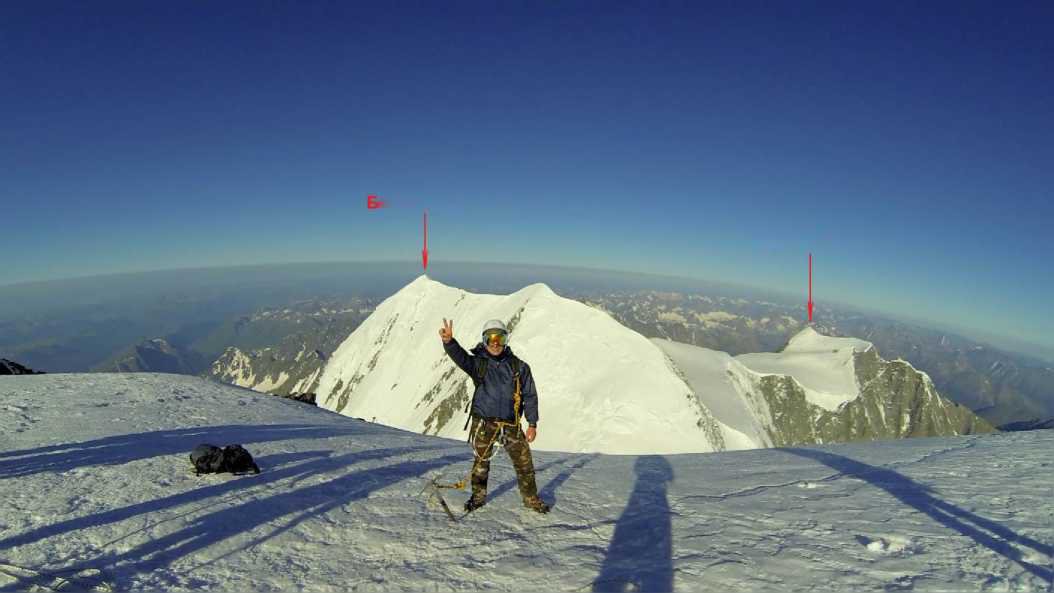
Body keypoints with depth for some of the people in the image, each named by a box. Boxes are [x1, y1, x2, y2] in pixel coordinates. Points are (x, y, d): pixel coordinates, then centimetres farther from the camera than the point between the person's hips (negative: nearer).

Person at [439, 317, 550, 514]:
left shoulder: (519, 367, 1)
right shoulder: (478, 363, -1)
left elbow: (530, 396, 4)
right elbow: (460, 357, -22)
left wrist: (532, 424, 0)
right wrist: (449, 342, -43)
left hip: (511, 425, 1)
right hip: (484, 422, -1)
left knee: (524, 462, 5)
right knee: (481, 461, 11)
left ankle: (531, 498, 24)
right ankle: (478, 495, 33)